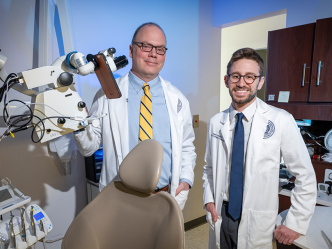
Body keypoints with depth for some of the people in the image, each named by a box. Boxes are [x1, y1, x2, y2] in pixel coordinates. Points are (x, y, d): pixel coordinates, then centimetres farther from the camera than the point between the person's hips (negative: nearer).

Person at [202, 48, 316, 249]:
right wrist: (209, 199, -2)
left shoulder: (281, 121, -13)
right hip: (220, 216, 3)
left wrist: (296, 224, -7)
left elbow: (306, 177, -7)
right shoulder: (216, 122, -3)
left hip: (258, 224, -2)